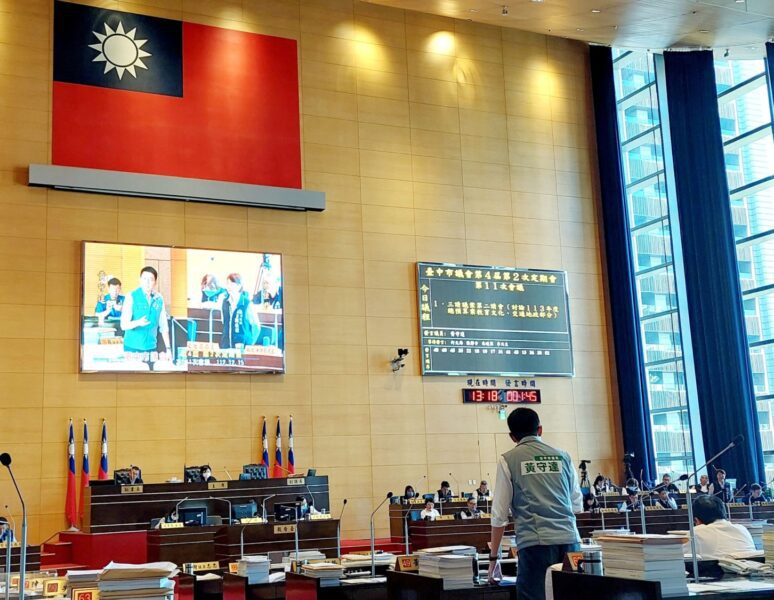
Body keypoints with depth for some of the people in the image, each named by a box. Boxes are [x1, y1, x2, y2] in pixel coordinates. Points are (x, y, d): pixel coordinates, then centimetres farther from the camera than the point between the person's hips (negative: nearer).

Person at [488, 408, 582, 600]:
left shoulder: (508, 460, 5)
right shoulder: (563, 456, 14)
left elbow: (499, 513, 5)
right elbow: (577, 504, 18)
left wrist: (493, 557, 12)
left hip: (535, 542, -3)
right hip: (569, 539, 3)